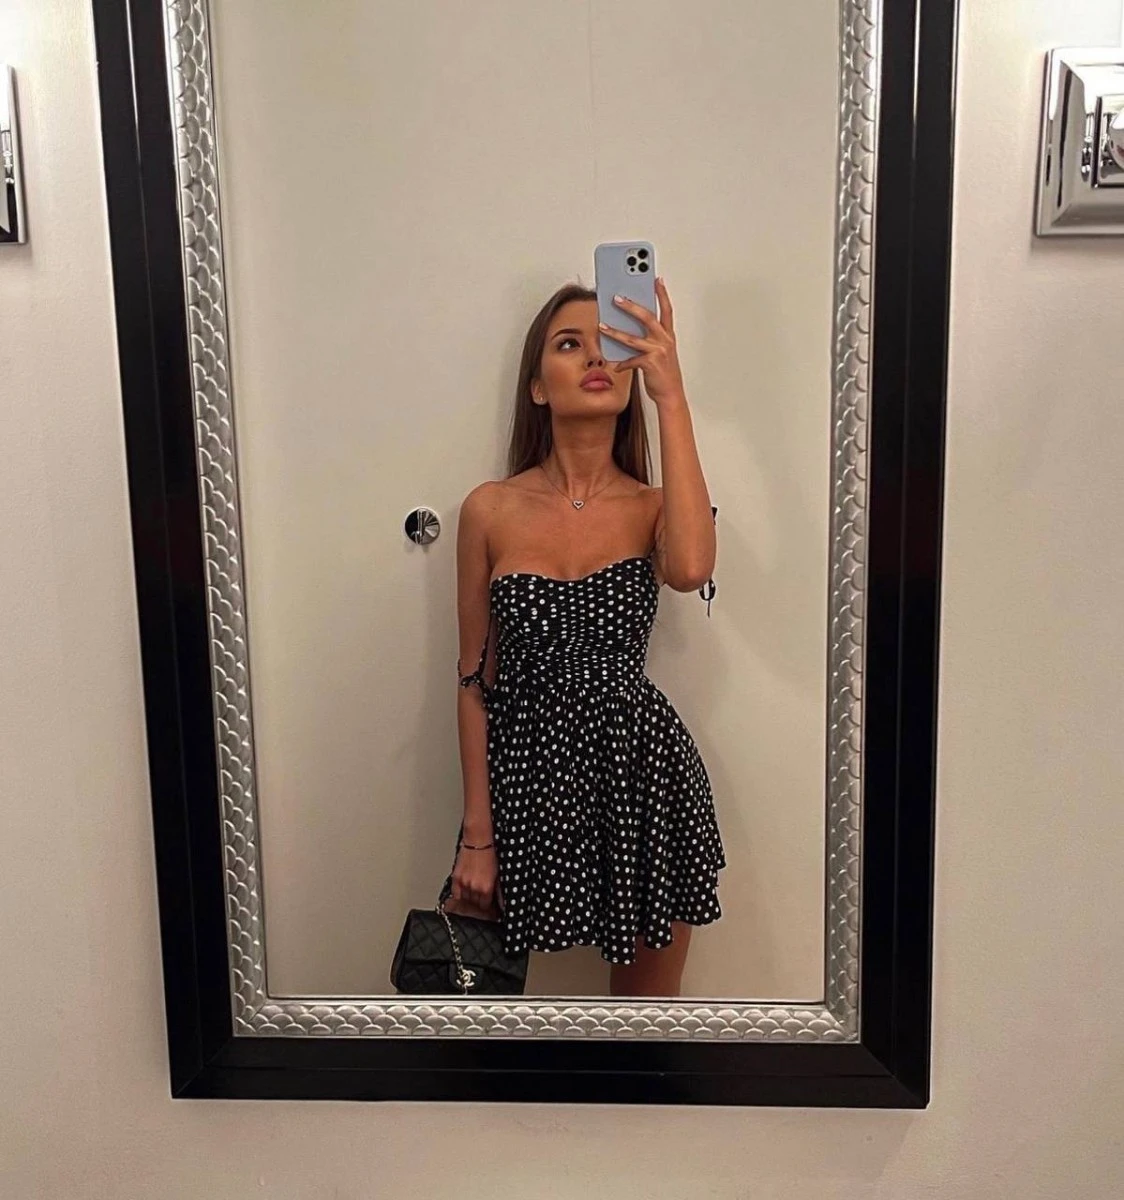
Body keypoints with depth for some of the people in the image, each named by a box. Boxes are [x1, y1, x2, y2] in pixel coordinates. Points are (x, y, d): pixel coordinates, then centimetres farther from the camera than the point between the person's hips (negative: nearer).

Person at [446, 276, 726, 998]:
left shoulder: (653, 507, -1)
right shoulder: (491, 510, -2)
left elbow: (690, 568, -27)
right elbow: (476, 681, 0)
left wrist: (671, 396, -23)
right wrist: (477, 835, -1)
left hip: (647, 776, 1)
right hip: (529, 775, 0)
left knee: (645, 1011, 17)